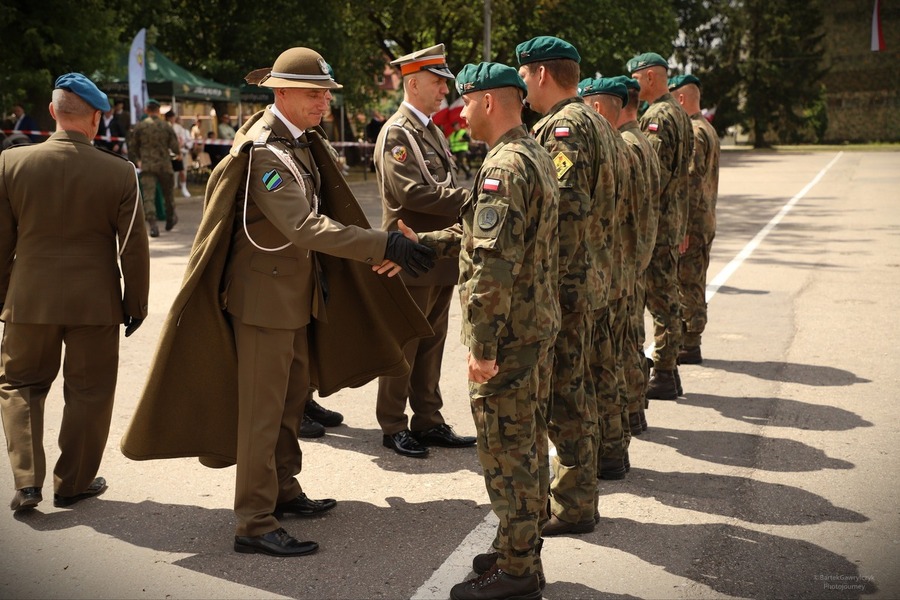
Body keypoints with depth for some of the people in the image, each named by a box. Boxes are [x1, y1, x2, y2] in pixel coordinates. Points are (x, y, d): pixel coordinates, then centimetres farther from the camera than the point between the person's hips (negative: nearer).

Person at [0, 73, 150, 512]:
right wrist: (136, 304, 7)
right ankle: (73, 483, 23)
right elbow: (133, 249, -5)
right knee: (88, 392, 13)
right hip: (96, 303, -1)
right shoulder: (119, 172, -10)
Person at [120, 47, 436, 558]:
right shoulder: (265, 150, -22)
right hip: (265, 295, -10)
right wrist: (384, 245, -38)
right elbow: (304, 226, -33)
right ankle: (255, 524, 5)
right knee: (262, 409, -3)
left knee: (293, 395, 19)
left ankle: (283, 489, 35)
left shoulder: (301, 141, 8)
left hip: (298, 292, 10)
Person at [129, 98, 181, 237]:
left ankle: (152, 225, -18)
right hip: (164, 166, 1)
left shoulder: (139, 127, 0)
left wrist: (137, 161, 23)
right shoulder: (167, 127, -2)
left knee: (148, 197, -5)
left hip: (146, 167, 0)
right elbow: (176, 149, -2)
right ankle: (170, 219, 36)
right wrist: (178, 152, 21)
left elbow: (132, 149, 7)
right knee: (168, 194, 19)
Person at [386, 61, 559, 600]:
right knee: (528, 443, 18)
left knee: (506, 450, -1)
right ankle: (522, 549, 31)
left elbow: (493, 263, -26)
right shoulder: (537, 156, 14)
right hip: (540, 324, 10)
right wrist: (418, 244, 20)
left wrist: (482, 346, -24)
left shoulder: (504, 166, -19)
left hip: (509, 333, -10)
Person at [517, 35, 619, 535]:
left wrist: (552, 282, -23)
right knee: (577, 390, 18)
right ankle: (576, 490, 30)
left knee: (564, 395, -2)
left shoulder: (564, 126, -16)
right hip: (591, 280, 10)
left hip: (567, 282, -10)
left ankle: (572, 508, 8)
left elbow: (568, 208, -25)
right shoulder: (594, 121, 17)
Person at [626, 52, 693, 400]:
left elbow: (655, 174, -23)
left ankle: (663, 377, 1)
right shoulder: (678, 113, 17)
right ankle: (667, 371, 21)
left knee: (660, 300, -5)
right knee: (667, 298, 14)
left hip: (657, 223, -10)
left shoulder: (657, 117, -15)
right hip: (675, 221, 10)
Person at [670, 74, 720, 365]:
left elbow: (692, 183, -22)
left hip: (692, 223, -10)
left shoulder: (692, 132, -16)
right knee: (692, 285, 15)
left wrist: (682, 227, -24)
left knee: (687, 285, -5)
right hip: (705, 221, 10)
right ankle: (688, 341, 23)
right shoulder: (707, 129, 18)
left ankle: (689, 346, 1)